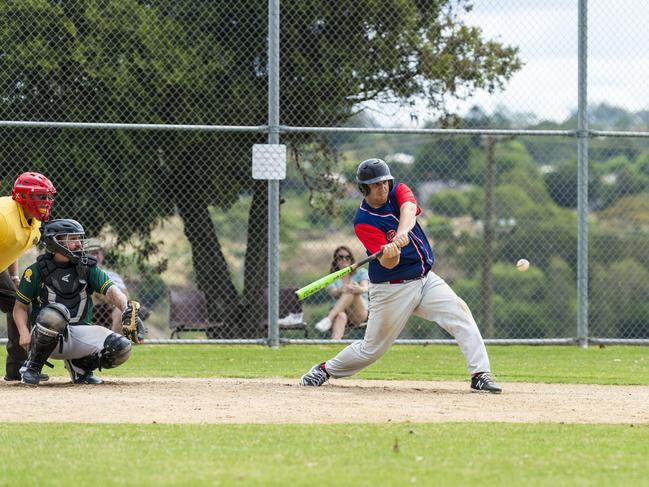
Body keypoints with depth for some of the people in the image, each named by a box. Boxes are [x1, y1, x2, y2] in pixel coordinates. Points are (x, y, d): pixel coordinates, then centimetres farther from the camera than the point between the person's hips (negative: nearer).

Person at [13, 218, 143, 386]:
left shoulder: (88, 268, 8)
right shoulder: (37, 271, 0)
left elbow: (111, 290, -7)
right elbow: (20, 308, 6)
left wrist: (126, 309, -29)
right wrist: (24, 332, -14)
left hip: (80, 334, 4)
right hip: (46, 339, -4)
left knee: (122, 348, -19)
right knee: (55, 312, -38)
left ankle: (80, 366, 11)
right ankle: (32, 367, -16)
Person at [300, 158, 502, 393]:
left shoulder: (398, 191, -2)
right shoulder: (364, 222, -16)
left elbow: (409, 210, -27)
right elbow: (387, 264, -25)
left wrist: (401, 234, -47)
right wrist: (390, 254, -49)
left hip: (426, 279, 4)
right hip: (392, 290, -4)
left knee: (459, 311, -18)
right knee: (372, 349, 5)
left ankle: (480, 375, -20)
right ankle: (325, 369, 29)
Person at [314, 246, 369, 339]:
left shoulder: (361, 272, 13)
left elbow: (365, 288, -9)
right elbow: (333, 293, -9)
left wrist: (359, 289, -37)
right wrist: (341, 290, -35)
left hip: (360, 314, -1)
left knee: (351, 290, -29)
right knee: (341, 316, -38)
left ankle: (329, 318, -47)